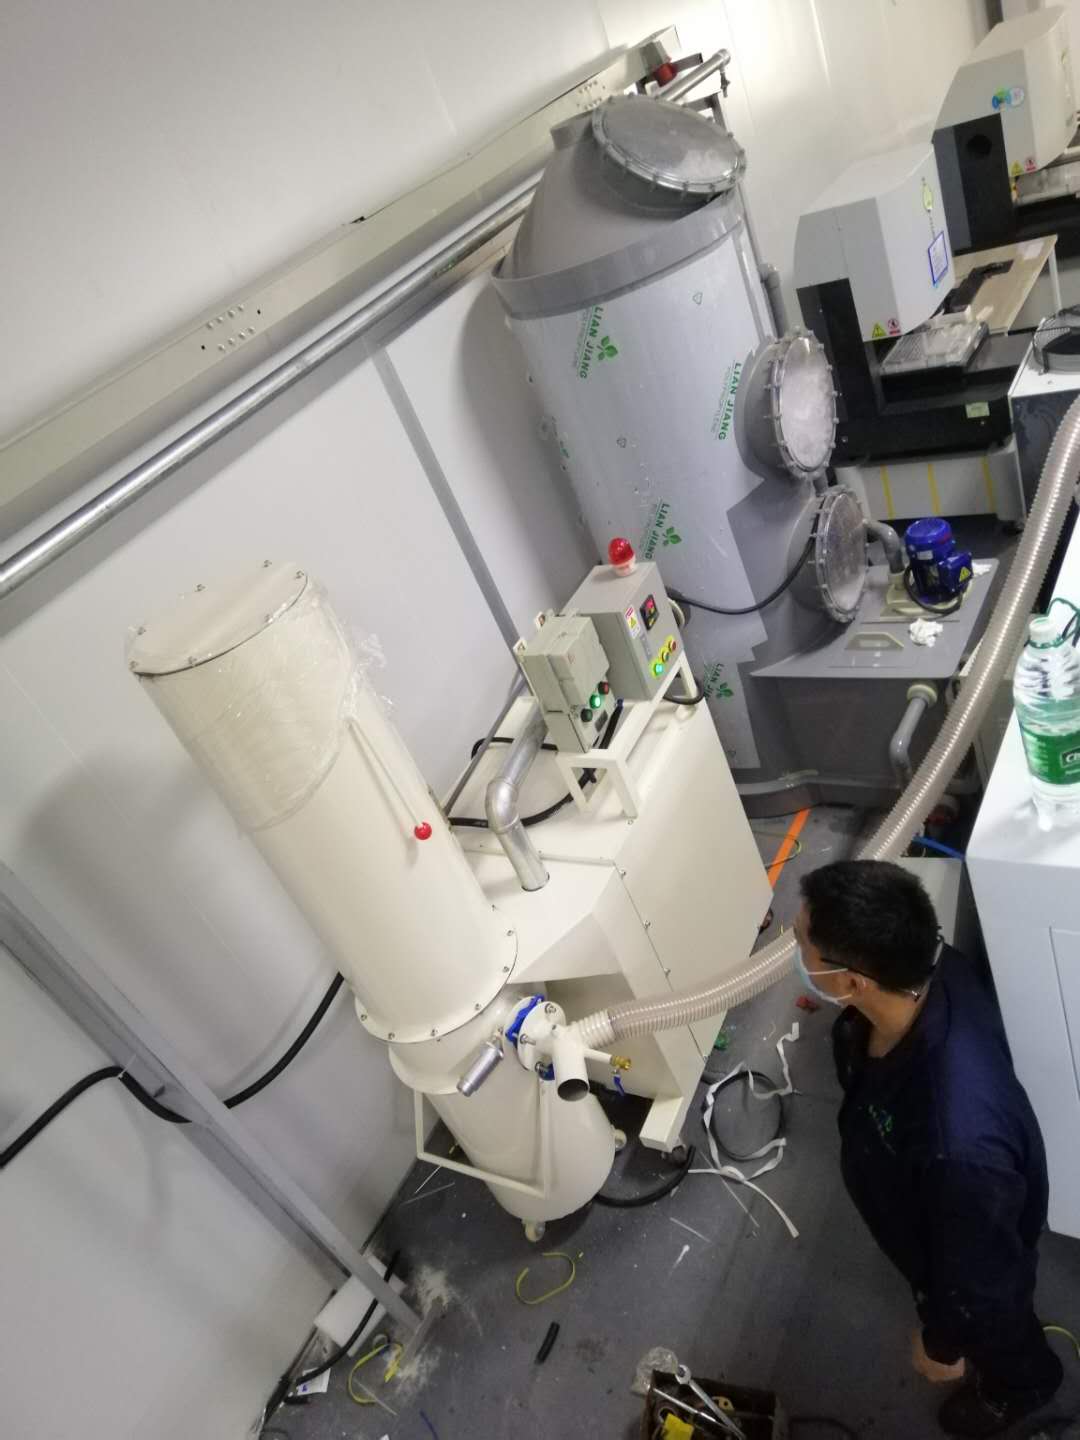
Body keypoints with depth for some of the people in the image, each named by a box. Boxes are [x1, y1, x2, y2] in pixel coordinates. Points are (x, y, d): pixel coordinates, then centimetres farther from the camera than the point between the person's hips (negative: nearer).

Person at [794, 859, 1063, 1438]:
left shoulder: (960, 1146, -51)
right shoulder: (926, 969, -32)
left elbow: (979, 1281, -29)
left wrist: (943, 1345, -9)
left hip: (975, 1256, -6)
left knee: (997, 1342, 31)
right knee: (937, 1286, 39)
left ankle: (1018, 1385, 66)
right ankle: (1001, 1365, 72)